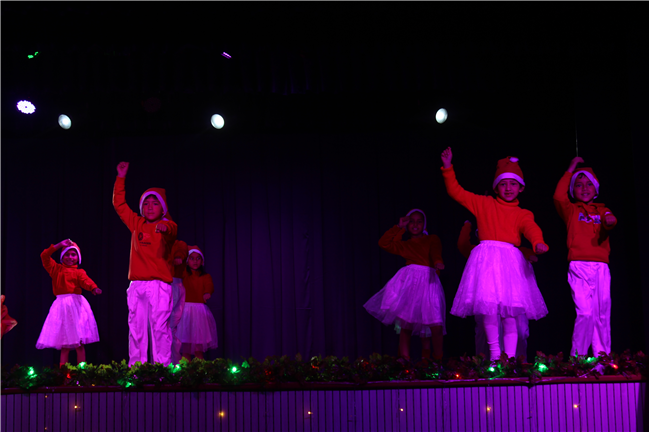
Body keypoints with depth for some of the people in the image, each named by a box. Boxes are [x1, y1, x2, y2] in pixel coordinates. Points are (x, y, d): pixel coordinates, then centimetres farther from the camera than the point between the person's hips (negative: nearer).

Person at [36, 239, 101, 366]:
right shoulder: (56, 269, 15)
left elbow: (86, 281, -13)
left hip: (76, 305, -3)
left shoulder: (79, 272, 6)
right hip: (61, 306, 3)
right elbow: (44, 256, 9)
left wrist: (93, 288, -35)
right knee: (64, 346, 5)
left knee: (79, 344, -6)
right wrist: (59, 245, 4)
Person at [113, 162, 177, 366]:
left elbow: (170, 229, -23)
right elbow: (119, 204, 23)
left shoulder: (168, 225, 1)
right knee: (136, 328, 3)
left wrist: (163, 227, -47)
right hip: (137, 285, 5)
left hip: (159, 285, -5)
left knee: (160, 327, -11)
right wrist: (121, 177, 20)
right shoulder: (136, 224, 15)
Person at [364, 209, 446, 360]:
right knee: (406, 324, -5)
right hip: (408, 282, 2)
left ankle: (437, 362, -5)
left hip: (428, 282, -2)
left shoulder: (433, 239, 15)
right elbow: (384, 243, 14)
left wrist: (438, 262, -26)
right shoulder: (404, 245, 22)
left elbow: (436, 253, -4)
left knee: (435, 324, -13)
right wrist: (399, 227, 15)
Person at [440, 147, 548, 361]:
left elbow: (531, 228, -7)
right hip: (486, 259, -1)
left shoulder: (522, 214, 14)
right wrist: (448, 168, 5)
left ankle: (510, 357, -2)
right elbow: (456, 192, 14)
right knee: (489, 304, -16)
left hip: (511, 261, 1)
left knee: (510, 311, -4)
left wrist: (538, 243, -30)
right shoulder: (484, 204, 15)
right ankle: (494, 351, -5)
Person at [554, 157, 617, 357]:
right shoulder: (571, 210, 13)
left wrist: (609, 221, -29)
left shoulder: (602, 210, 18)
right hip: (579, 267, -3)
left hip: (601, 267, 3)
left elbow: (609, 220, -4)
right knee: (585, 312, -13)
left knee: (603, 314, 2)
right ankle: (577, 358, -6)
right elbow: (559, 196, -7)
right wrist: (571, 169, 0)